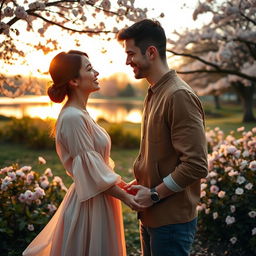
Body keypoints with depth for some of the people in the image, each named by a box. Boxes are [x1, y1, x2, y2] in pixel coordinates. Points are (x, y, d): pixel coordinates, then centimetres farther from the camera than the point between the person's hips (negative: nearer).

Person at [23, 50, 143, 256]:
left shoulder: (81, 114, 8)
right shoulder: (72, 118, -22)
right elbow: (92, 172, -22)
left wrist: (125, 185, 14)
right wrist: (126, 197, -15)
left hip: (98, 198, 9)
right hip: (91, 203, -9)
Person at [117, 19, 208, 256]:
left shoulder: (179, 96, -19)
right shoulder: (154, 93, 10)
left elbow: (196, 165, -23)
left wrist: (154, 194, -15)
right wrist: (141, 183, 7)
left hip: (171, 220, -8)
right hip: (151, 216, 8)